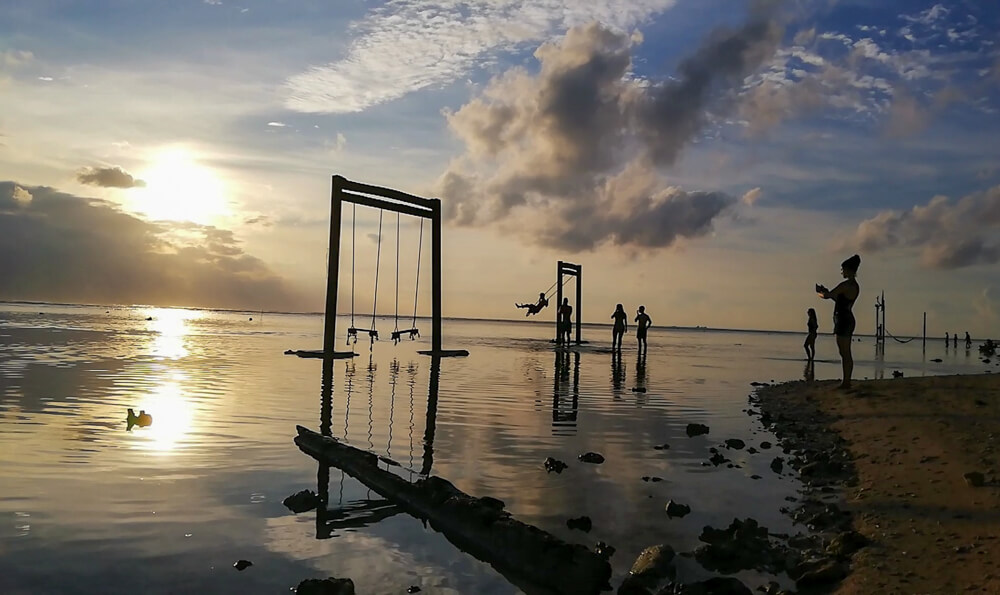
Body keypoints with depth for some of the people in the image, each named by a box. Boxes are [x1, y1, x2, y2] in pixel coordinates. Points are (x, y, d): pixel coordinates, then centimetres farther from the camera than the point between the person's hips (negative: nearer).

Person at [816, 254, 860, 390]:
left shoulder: (846, 285, -17)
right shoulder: (855, 286, 14)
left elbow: (826, 296, -16)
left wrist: (820, 292, 6)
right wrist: (826, 291, 17)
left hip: (843, 320, -10)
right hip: (849, 319, 10)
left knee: (844, 353, -7)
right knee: (847, 354, 12)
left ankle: (845, 382, -6)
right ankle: (847, 381, 17)